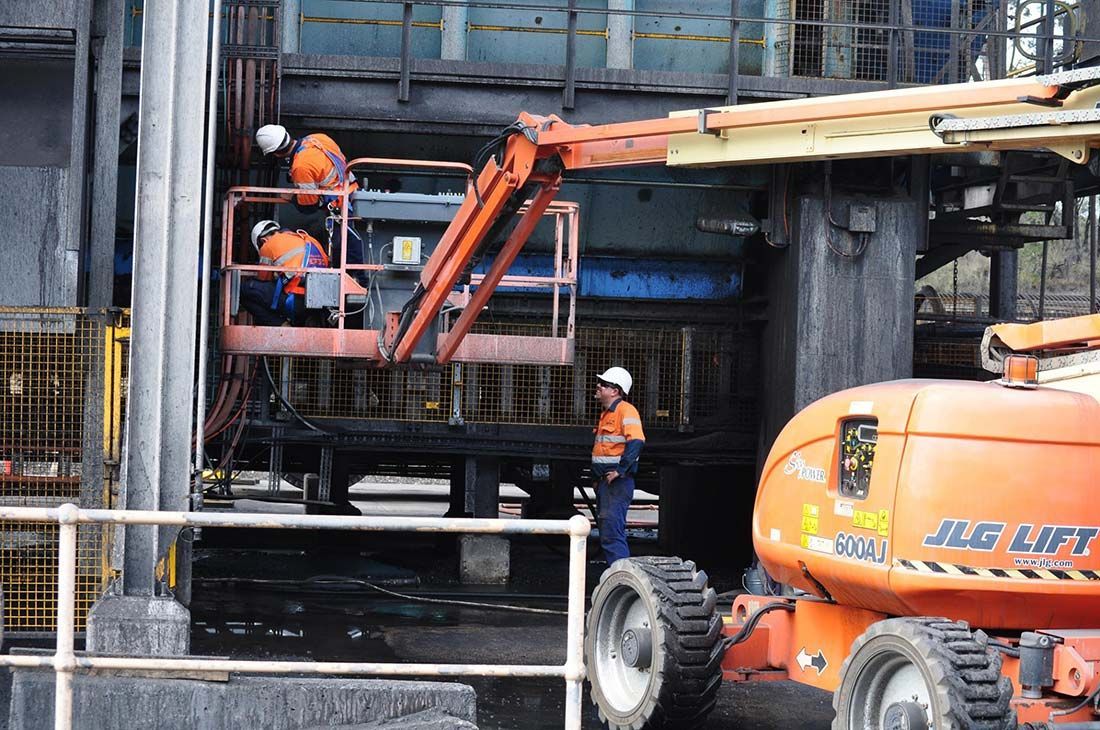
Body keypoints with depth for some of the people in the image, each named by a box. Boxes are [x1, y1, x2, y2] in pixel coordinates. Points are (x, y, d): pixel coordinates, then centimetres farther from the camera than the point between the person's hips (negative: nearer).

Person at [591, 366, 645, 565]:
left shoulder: (626, 410, -12)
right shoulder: (606, 414, 19)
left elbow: (636, 441, -25)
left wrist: (620, 470, -24)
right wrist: (598, 478, 20)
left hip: (617, 482, -10)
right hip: (604, 482, 10)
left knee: (612, 533, -15)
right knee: (608, 534, 12)